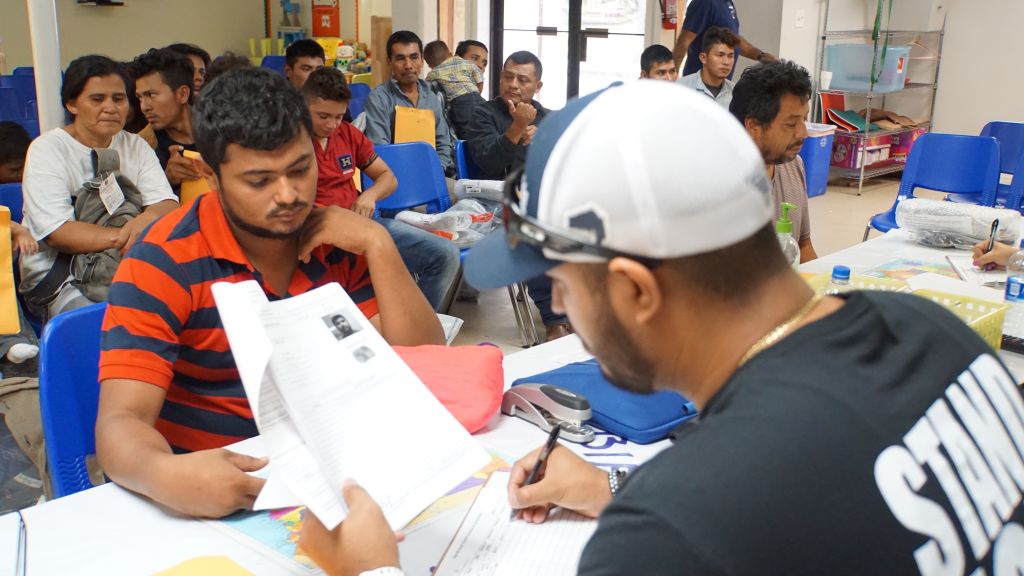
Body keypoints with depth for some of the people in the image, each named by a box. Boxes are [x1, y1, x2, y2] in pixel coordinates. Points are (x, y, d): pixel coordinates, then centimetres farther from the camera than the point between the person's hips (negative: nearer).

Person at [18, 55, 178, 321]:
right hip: (55, 275, -4)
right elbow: (55, 233, -16)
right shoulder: (47, 149, -4)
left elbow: (169, 205, -3)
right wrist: (124, 237, -26)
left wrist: (148, 218, -27)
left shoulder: (136, 147, 11)